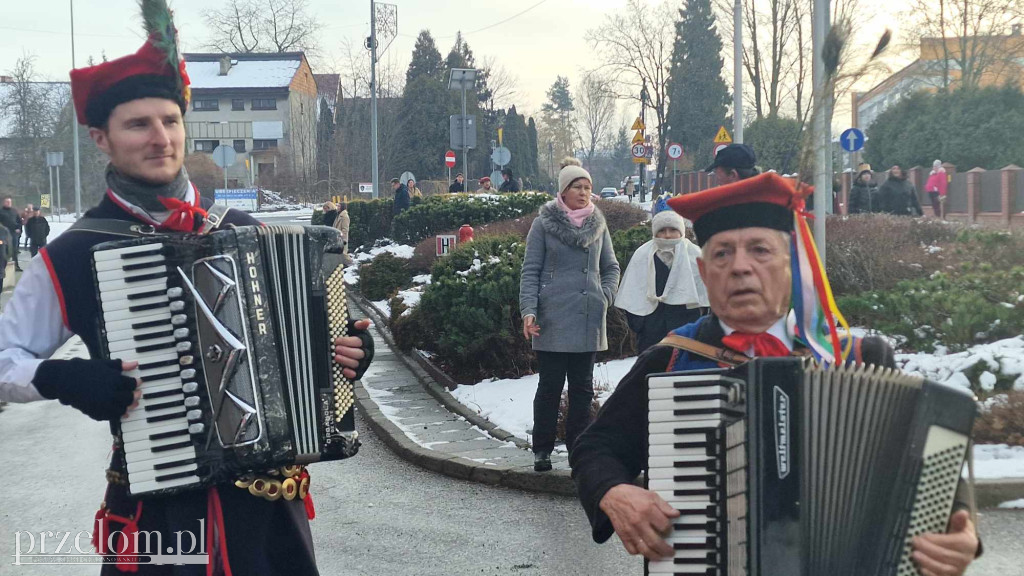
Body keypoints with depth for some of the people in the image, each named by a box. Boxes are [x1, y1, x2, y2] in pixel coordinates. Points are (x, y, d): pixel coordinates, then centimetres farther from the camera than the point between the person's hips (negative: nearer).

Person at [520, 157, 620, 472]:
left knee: (583, 387, 8)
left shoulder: (597, 223, 10)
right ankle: (542, 449, 10)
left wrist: (605, 298, 4)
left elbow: (611, 267, 20)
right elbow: (530, 271, -2)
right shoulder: (544, 224, -1)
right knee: (550, 385, 1)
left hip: (588, 319, 4)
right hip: (553, 318, -4)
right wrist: (529, 310, -12)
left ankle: (578, 447, 16)